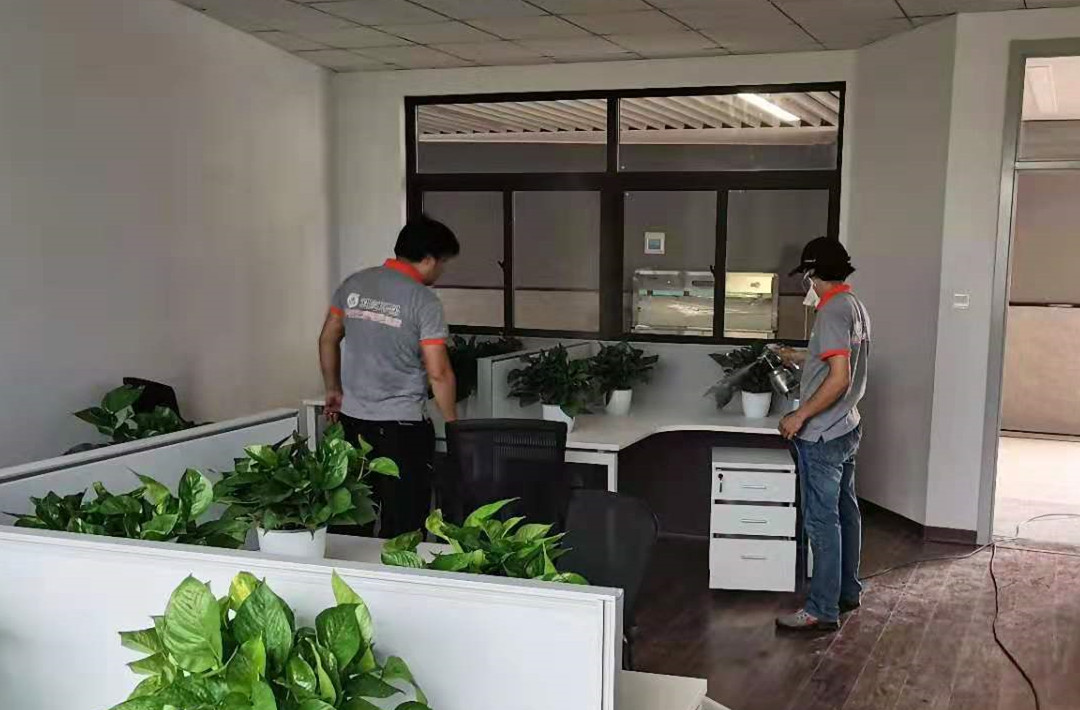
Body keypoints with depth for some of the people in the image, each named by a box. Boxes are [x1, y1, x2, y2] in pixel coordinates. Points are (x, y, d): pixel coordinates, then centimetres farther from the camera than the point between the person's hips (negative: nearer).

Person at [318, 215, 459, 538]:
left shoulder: (354, 284, 5)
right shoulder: (424, 300, -13)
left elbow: (328, 339, 13)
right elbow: (438, 373, -15)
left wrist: (333, 390, 24)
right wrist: (453, 423, -3)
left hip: (352, 418, 6)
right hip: (401, 425, -6)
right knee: (404, 520, 4)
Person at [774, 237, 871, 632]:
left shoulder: (832, 310, -20)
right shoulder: (855, 307, 10)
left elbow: (839, 379, -26)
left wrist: (799, 417, -20)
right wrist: (799, 358, 32)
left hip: (822, 437, -10)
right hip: (846, 430, 10)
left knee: (822, 521, -5)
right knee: (844, 512, 18)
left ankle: (822, 612, 0)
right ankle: (847, 592, 30)